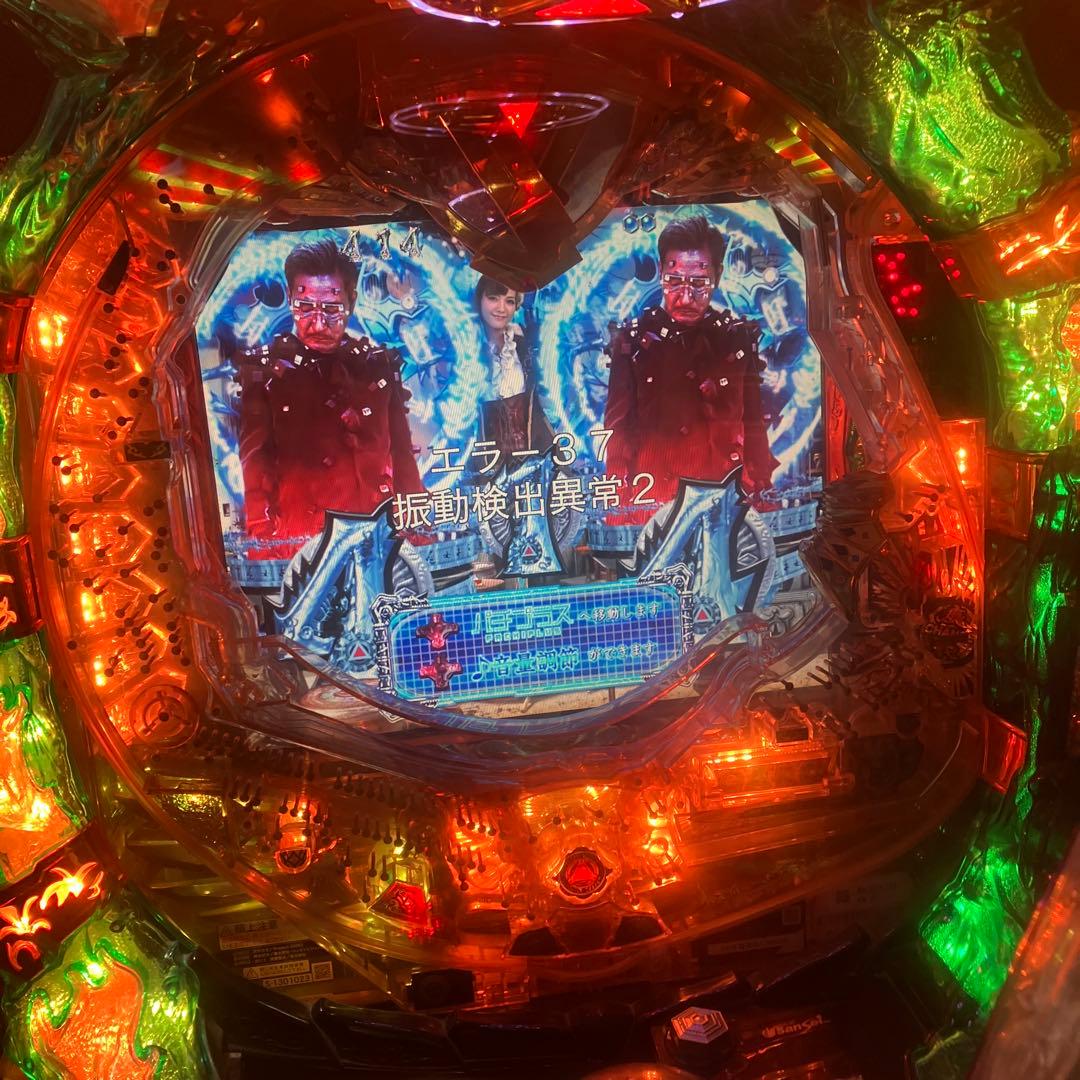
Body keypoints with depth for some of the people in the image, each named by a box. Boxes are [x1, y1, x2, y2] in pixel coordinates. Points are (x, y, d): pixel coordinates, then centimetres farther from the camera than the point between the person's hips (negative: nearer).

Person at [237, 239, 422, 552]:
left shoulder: (379, 364, 7)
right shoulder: (262, 367, 1)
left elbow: (402, 456, 10)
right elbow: (254, 466, -2)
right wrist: (263, 541, -13)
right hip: (294, 540, -2)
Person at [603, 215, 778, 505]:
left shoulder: (738, 338, 1)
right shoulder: (633, 339, -2)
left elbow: (754, 426, 6)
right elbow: (617, 428, -1)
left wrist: (761, 494, 1)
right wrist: (619, 499, -8)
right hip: (650, 496, 0)